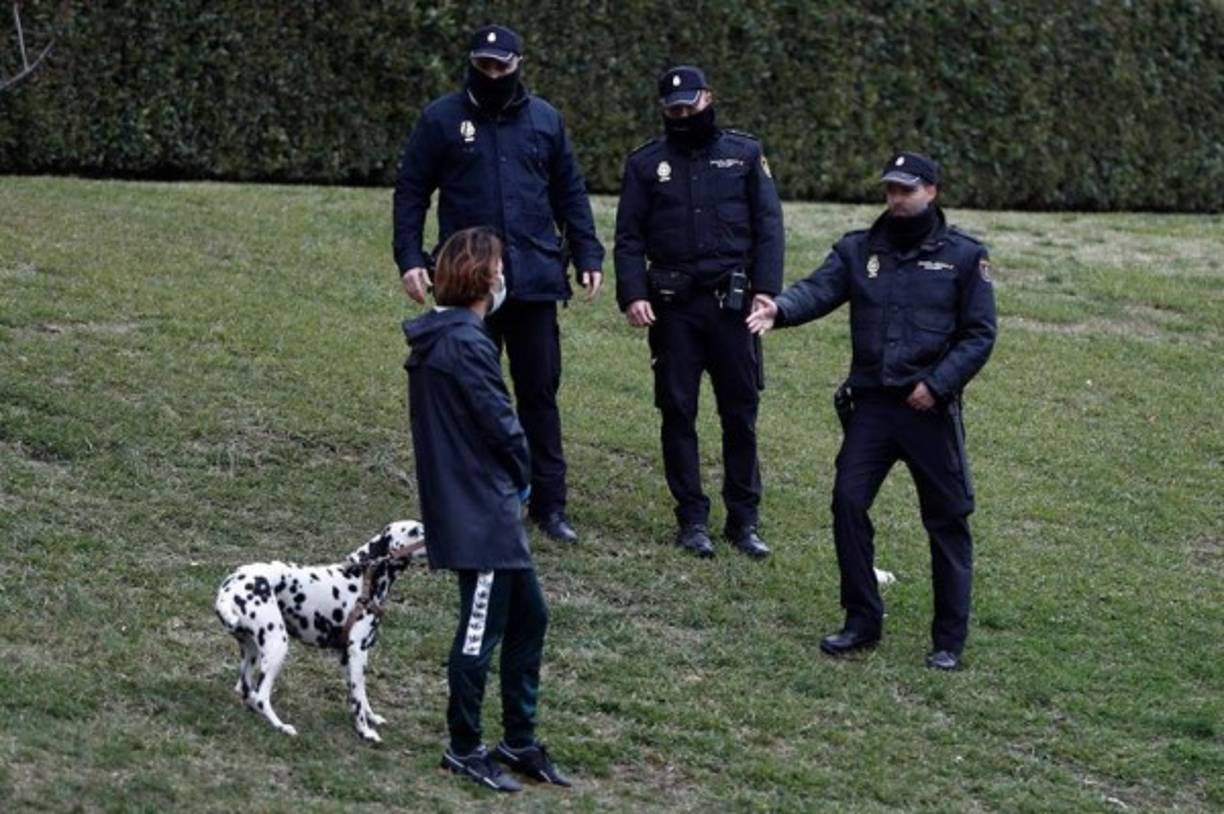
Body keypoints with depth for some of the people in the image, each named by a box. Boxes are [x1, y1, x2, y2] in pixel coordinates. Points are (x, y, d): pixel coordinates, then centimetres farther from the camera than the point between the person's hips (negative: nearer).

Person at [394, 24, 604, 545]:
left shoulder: (544, 120, 8)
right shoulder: (442, 119, 1)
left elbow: (570, 194, 13)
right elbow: (410, 193, 3)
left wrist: (588, 256, 6)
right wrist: (409, 259, -6)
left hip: (535, 281, 1)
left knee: (540, 392, 3)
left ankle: (549, 504, 7)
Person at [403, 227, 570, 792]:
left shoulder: (437, 338, 11)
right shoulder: (465, 344, -21)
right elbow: (500, 422, -17)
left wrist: (512, 477, 8)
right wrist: (522, 475, 1)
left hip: (485, 509, 10)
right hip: (480, 512, -10)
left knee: (528, 617, 16)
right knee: (481, 631, 1)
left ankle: (520, 741, 24)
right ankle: (464, 749, 13)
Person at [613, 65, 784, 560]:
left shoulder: (744, 154, 7)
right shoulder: (645, 164, 9)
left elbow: (768, 226, 3)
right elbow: (629, 237, 6)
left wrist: (766, 290, -7)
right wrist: (632, 295, -8)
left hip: (732, 302, -1)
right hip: (672, 306, 1)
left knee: (741, 413, 2)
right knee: (678, 412, 2)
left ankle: (743, 520, 9)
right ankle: (692, 520, 9)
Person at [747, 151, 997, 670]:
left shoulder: (963, 256, 1)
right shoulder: (859, 250, 8)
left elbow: (979, 334, -1)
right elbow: (819, 288, -9)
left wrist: (937, 384, -13)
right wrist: (780, 310, -30)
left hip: (930, 408, -3)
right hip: (870, 403, 3)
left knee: (947, 519, 1)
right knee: (848, 501, -4)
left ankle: (949, 640, 10)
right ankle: (862, 621, 10)